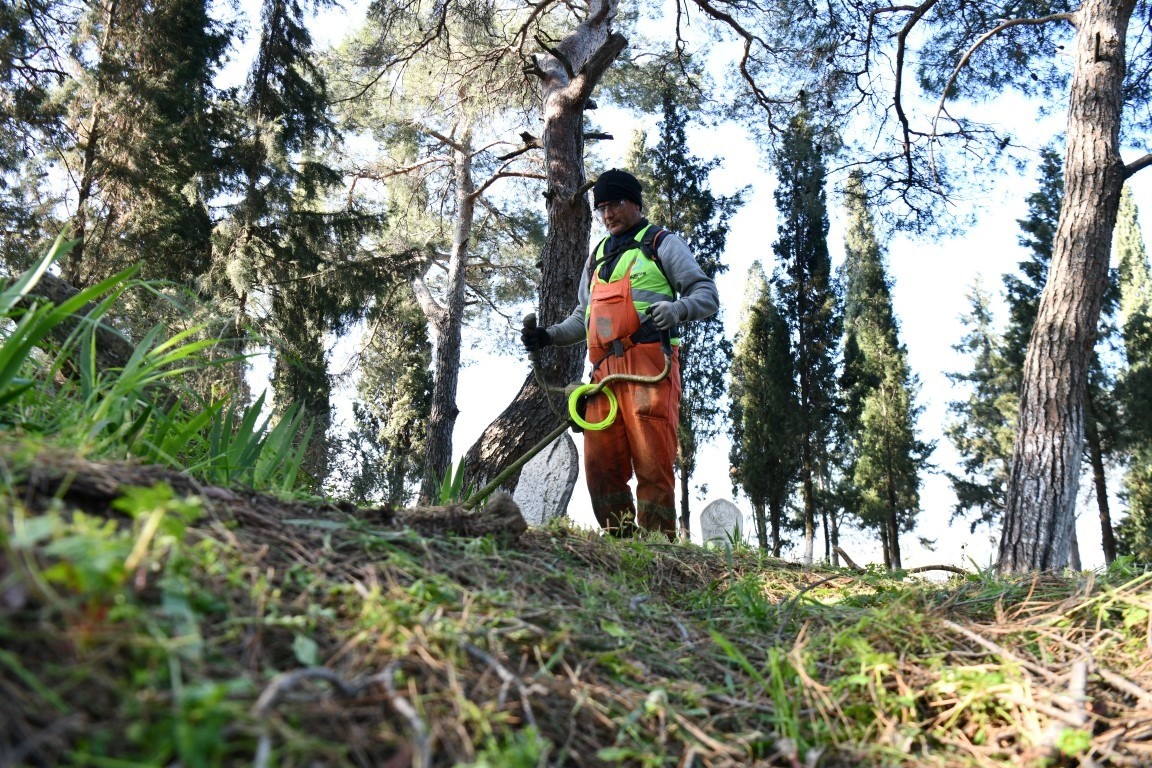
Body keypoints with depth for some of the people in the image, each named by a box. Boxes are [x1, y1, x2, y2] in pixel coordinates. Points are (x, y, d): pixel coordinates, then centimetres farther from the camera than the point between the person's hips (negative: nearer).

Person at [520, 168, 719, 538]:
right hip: (604, 370, 6)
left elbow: (707, 294, 4)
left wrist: (677, 308, -17)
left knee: (652, 462, -11)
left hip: (648, 365, -6)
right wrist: (550, 335, 17)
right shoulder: (597, 256, 30)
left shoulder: (662, 244, 12)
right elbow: (583, 316, 34)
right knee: (600, 464, -2)